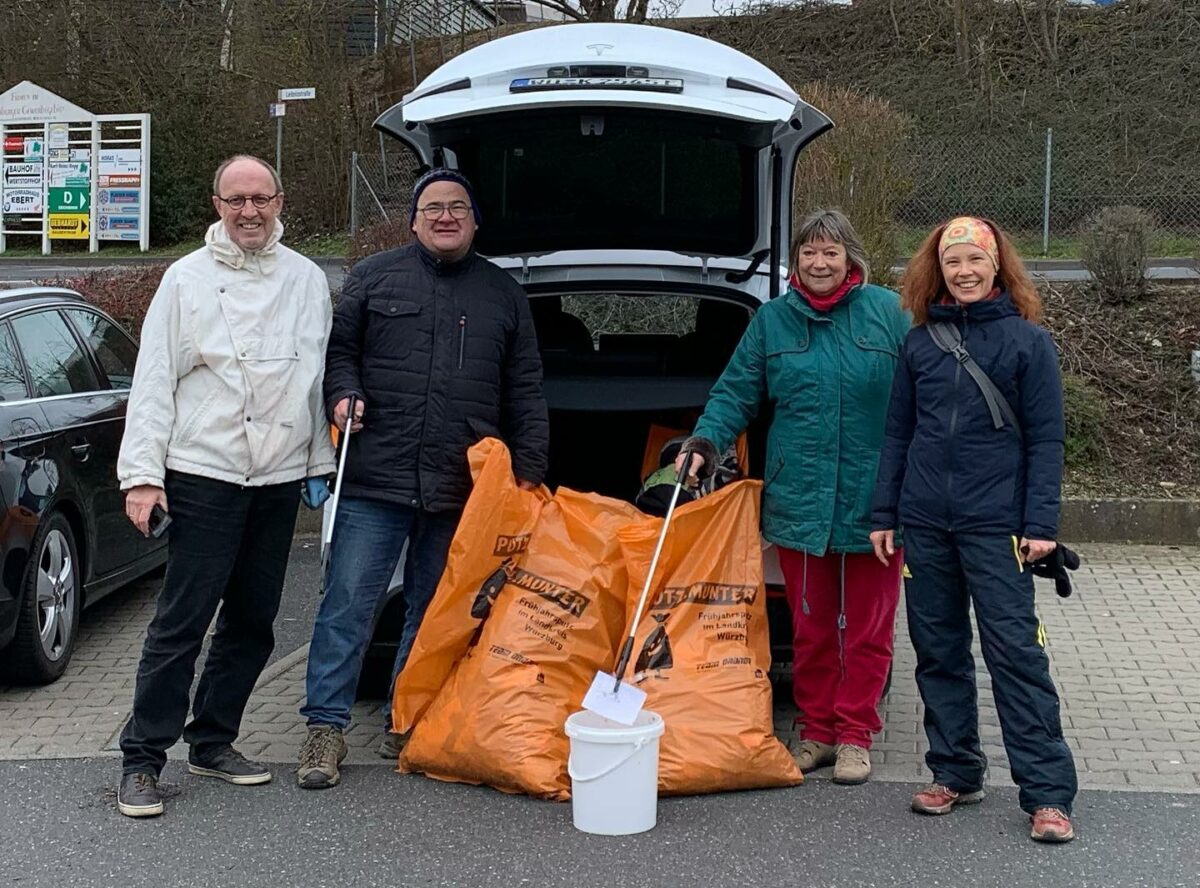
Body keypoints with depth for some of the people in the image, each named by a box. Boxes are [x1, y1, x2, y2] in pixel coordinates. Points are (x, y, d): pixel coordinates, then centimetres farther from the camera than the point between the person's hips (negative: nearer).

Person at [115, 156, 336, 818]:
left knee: (252, 624, 10)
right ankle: (142, 758, 2)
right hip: (204, 475, -4)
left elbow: (321, 373, 15)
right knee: (181, 622, -6)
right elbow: (153, 383, -3)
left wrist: (320, 464, 12)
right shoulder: (187, 278, 0)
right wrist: (142, 473, -10)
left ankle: (212, 742, 24)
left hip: (281, 479, 4)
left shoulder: (307, 280, 10)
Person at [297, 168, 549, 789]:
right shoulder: (375, 277, 8)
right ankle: (325, 727, 4)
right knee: (348, 603, -4)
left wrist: (529, 469, 7)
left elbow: (525, 393, 13)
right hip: (375, 481, -2)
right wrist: (343, 394, -9)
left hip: (461, 489, 2)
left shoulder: (503, 294, 14)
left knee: (434, 613, 11)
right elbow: (338, 347, 12)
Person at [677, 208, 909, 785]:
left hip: (873, 503, -2)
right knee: (811, 626, 12)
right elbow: (736, 393, 9)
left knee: (867, 627, 7)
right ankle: (817, 731, 25)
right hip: (799, 501, 2)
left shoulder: (888, 313, 0)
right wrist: (705, 441, -9)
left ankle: (854, 734, 19)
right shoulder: (773, 320, 7)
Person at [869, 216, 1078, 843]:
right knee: (938, 651, 10)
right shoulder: (919, 341, 9)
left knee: (1015, 650, -7)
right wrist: (884, 515, 9)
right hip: (924, 523, 4)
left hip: (995, 523, -4)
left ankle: (1047, 793, -2)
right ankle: (956, 773, 22)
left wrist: (1040, 524, -9)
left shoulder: (1028, 340, 0)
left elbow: (1045, 439, -2)